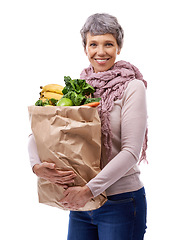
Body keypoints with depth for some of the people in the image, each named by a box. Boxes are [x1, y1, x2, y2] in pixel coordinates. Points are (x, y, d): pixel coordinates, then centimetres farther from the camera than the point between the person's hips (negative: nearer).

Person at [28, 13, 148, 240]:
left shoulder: (131, 87, -8)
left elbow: (131, 152, -14)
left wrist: (89, 189, -18)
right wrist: (37, 165, -15)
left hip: (121, 203, -4)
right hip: (80, 204, 4)